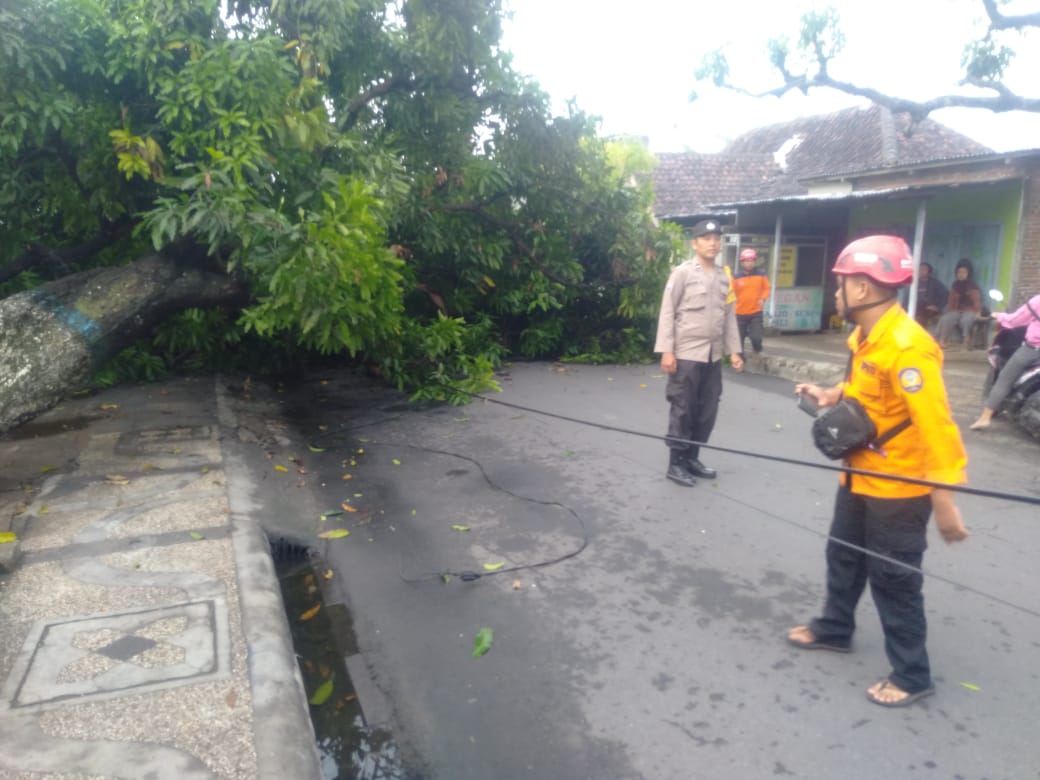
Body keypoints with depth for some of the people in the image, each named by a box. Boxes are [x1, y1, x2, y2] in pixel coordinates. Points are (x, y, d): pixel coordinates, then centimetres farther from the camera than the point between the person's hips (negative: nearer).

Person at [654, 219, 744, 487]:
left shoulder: (724, 277, 12)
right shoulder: (682, 272, -5)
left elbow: (729, 316, 16)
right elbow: (667, 312, -8)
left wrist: (734, 350, 11)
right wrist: (666, 350, -14)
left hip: (713, 356, 6)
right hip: (687, 354, -6)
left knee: (707, 411, 10)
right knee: (683, 411, 0)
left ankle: (692, 458, 24)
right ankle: (675, 464, 10)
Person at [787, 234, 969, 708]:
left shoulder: (907, 346, -27)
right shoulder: (864, 336, 1)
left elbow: (936, 427, -28)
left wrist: (944, 502, -28)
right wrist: (832, 394, 0)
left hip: (898, 489, -9)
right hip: (859, 478, 9)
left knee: (894, 580, 5)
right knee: (843, 556, 23)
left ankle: (912, 675, 25)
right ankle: (833, 629, 45)